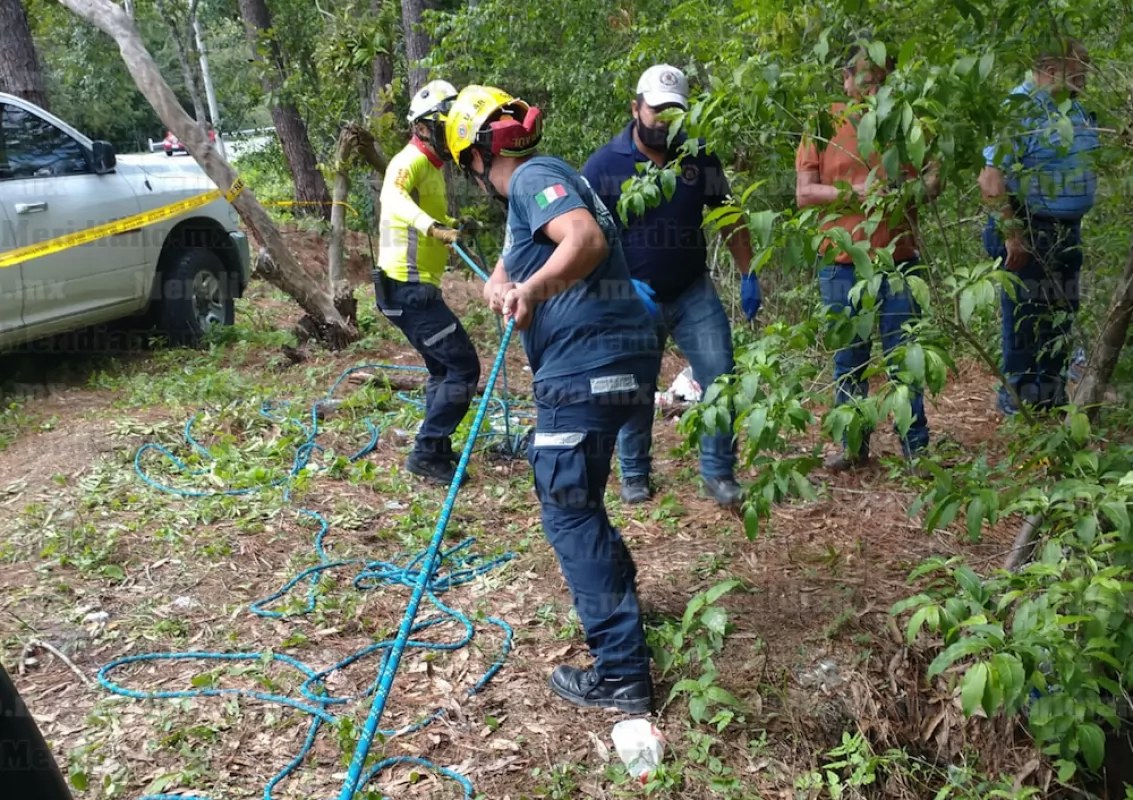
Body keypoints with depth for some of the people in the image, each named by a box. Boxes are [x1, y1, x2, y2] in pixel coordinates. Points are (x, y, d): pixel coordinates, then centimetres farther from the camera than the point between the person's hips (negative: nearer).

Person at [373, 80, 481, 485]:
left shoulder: (430, 165, 17)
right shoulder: (411, 161, -14)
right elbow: (392, 197, -39)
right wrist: (432, 226, -54)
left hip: (413, 287, 10)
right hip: (410, 288, -10)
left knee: (444, 367, 20)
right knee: (464, 368, -8)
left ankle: (437, 449, 28)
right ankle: (426, 453, -4)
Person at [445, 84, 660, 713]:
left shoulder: (532, 177, -8)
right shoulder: (539, 181, 24)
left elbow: (586, 238, -27)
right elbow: (511, 261, 19)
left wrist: (533, 288, -43)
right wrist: (499, 285, -4)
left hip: (587, 365, -10)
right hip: (612, 356, 10)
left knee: (568, 509, -5)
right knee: (564, 491, 27)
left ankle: (621, 673, -2)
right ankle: (615, 598, 44)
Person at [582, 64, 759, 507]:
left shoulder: (699, 158, -3)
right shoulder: (604, 165, -11)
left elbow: (730, 218, 7)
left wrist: (749, 276, 1)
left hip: (693, 292, 2)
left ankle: (719, 471, 10)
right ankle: (635, 474, 27)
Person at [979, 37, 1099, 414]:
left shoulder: (1072, 107, 9)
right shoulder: (1021, 110, -18)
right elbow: (991, 178, -24)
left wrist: (1073, 226, 17)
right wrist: (1011, 234, -25)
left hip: (1067, 232, 9)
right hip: (1030, 234, -9)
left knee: (1060, 318, 17)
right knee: (1027, 322, 0)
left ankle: (1053, 401, 32)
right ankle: (1019, 404, 14)